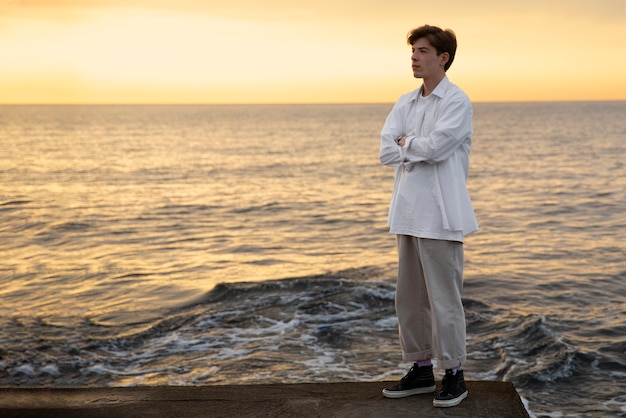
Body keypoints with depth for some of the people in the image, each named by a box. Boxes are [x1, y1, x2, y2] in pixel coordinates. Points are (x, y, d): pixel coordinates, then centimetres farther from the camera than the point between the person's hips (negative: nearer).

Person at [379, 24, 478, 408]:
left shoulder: (457, 102, -6)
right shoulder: (405, 103, 14)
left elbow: (436, 146, -19)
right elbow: (386, 151, 2)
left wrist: (406, 143, -2)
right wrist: (422, 149, -9)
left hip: (440, 214, -7)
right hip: (409, 211, 7)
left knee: (444, 297, -3)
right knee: (410, 297, 11)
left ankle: (454, 374, 9)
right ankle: (421, 369, 23)